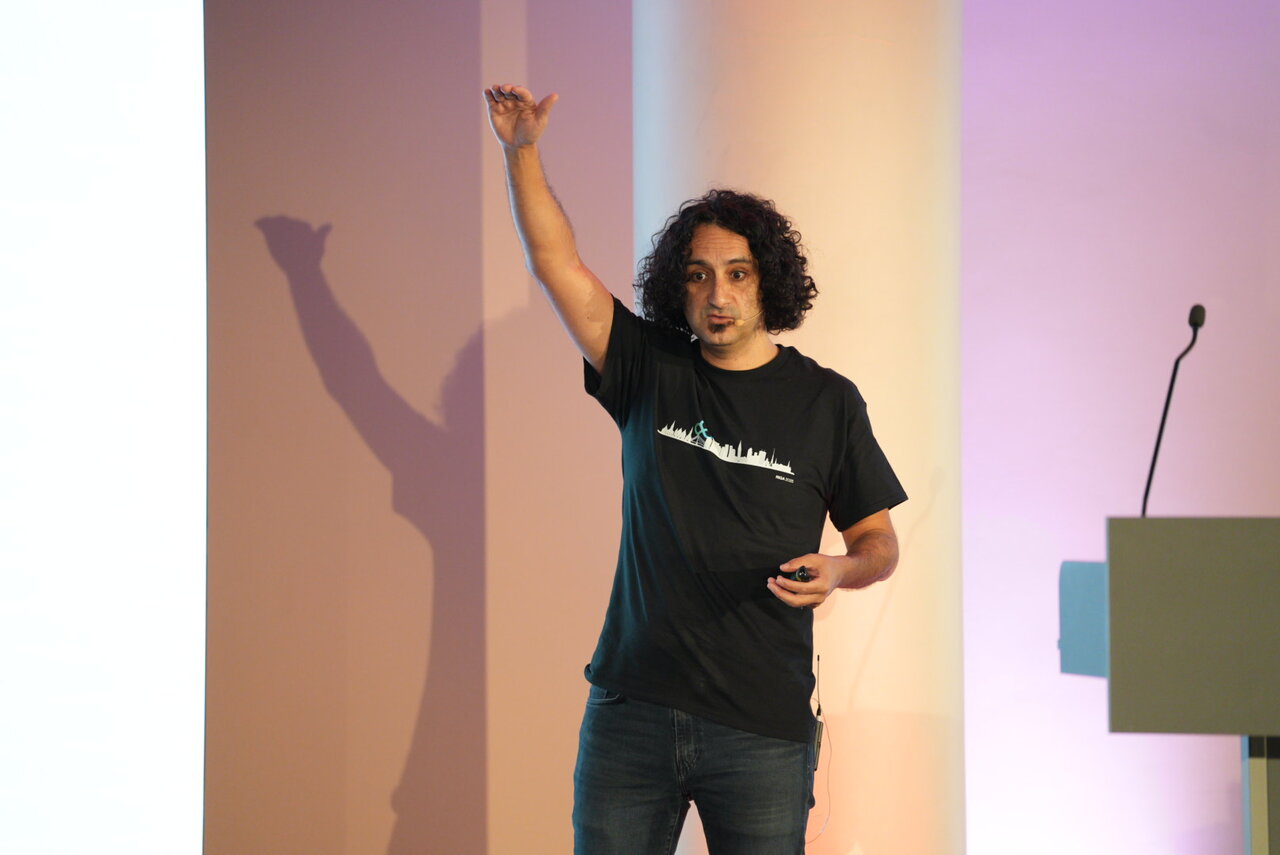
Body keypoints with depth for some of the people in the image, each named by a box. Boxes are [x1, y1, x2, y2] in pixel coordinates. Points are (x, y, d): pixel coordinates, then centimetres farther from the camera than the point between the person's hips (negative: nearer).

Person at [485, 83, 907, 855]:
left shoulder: (827, 402, 4)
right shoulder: (650, 372, 6)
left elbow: (881, 541, 8)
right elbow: (558, 265, 1)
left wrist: (838, 571, -14)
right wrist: (522, 152, -8)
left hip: (762, 727, -1)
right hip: (633, 709, 2)